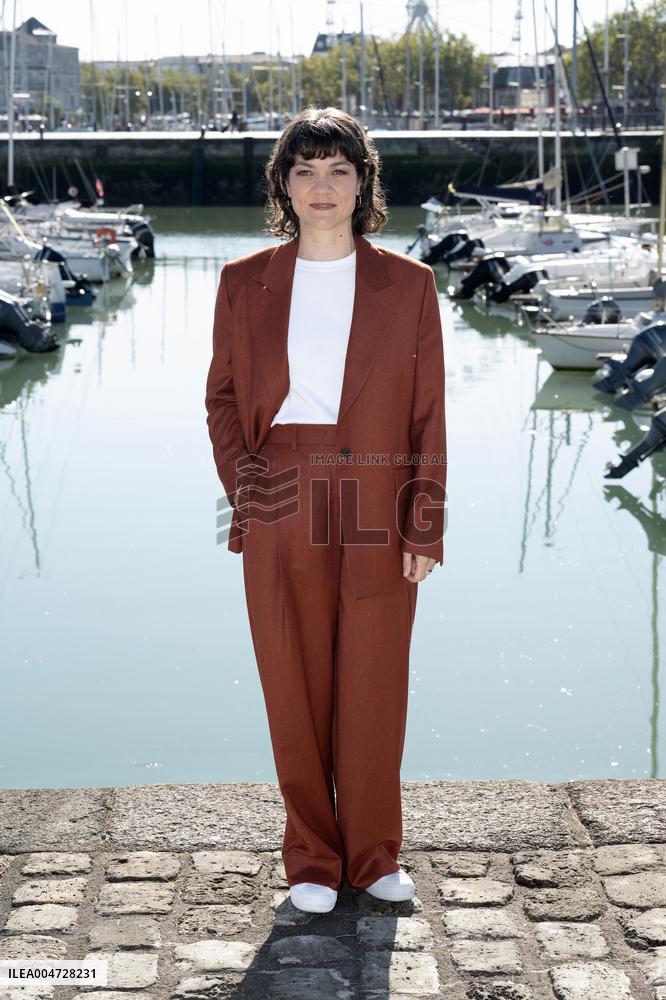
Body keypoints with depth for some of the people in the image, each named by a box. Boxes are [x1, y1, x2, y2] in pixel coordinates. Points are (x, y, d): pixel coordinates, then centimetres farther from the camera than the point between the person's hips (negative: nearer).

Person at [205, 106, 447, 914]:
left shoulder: (407, 284, 2)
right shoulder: (245, 283, 4)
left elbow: (428, 414, 2)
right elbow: (222, 397, 11)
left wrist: (425, 526, -3)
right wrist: (241, 483, -3)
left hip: (378, 515, 0)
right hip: (282, 514, 1)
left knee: (375, 687, 5)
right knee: (295, 688, 5)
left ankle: (374, 855, 23)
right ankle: (312, 862, 21)